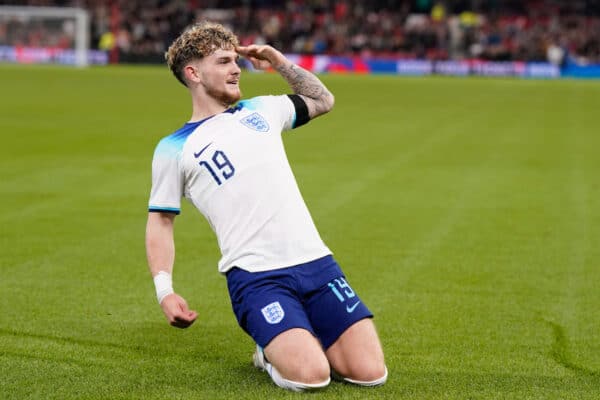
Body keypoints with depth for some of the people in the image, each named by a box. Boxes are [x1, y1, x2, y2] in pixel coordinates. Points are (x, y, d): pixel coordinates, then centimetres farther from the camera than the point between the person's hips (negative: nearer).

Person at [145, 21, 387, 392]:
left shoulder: (259, 110, 18)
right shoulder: (174, 149, 4)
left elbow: (322, 100, 33)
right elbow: (161, 221, 7)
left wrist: (280, 62, 19)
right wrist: (165, 290, -7)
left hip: (317, 262, 4)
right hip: (255, 277, -4)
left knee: (371, 373, -8)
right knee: (310, 376, -25)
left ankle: (302, 341, 19)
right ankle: (272, 352, 8)